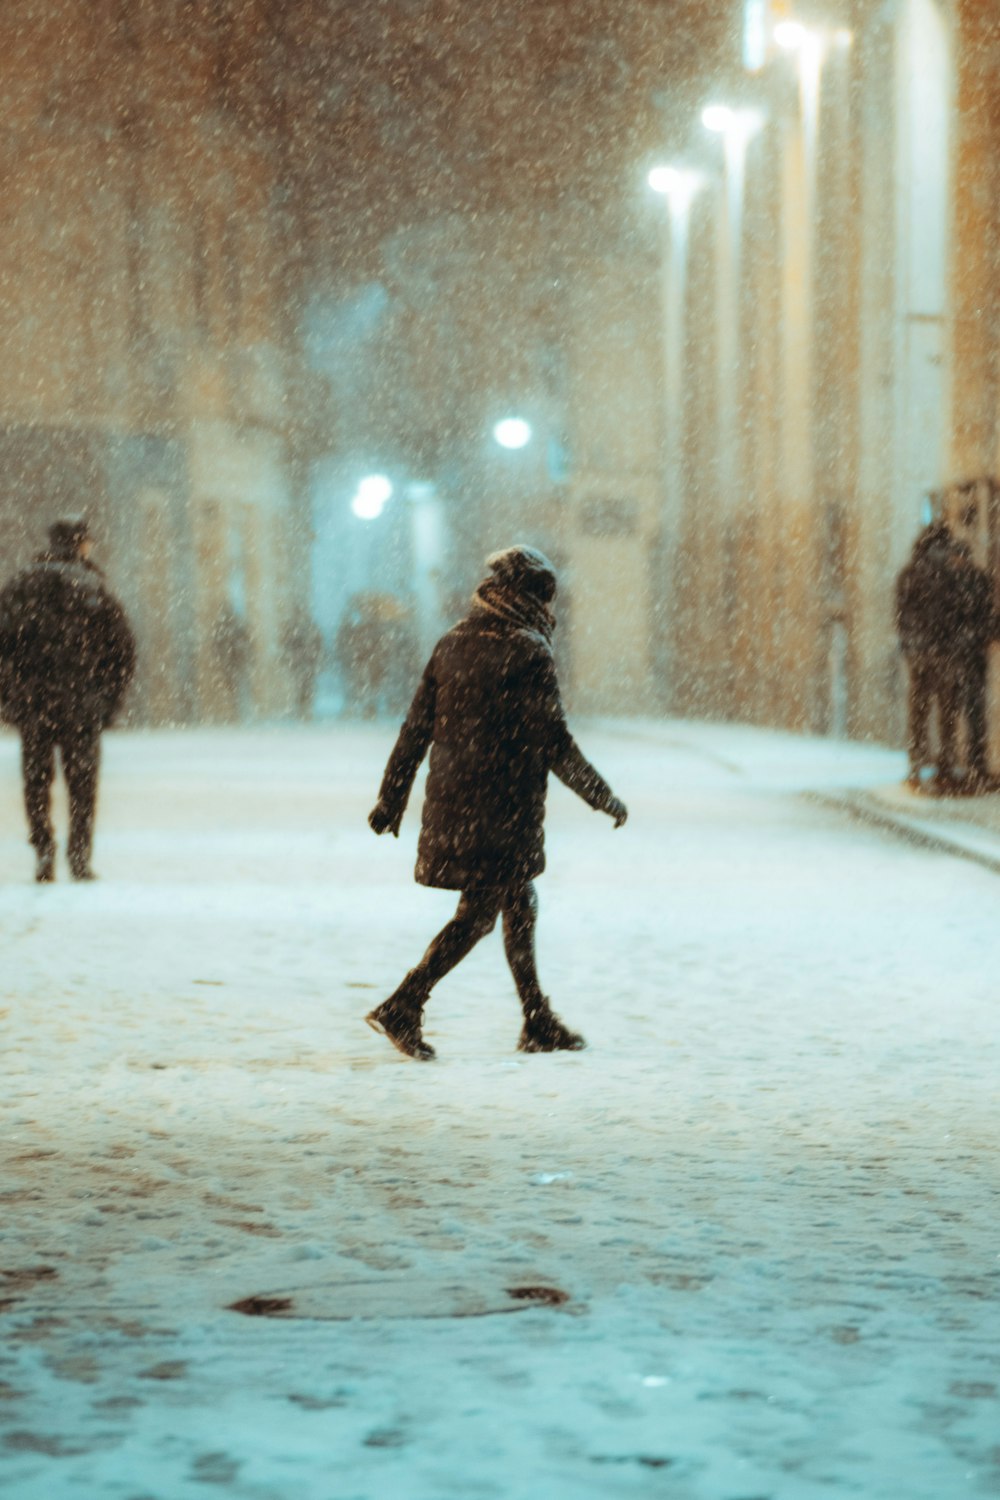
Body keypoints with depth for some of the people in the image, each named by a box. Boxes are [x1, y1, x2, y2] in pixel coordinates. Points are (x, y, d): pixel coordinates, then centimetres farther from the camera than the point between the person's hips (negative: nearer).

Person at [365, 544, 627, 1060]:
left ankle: (539, 1023, 23)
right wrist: (604, 798, -4)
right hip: (502, 806, -8)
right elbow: (552, 742, -14)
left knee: (520, 904, 18)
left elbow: (417, 727, 10)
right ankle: (402, 1008, -8)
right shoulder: (527, 654, -13)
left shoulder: (453, 644, 8)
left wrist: (392, 798, 16)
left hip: (450, 800, 8)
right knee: (479, 911, -2)